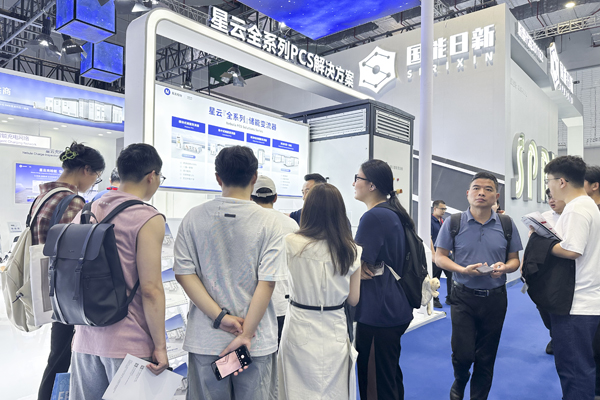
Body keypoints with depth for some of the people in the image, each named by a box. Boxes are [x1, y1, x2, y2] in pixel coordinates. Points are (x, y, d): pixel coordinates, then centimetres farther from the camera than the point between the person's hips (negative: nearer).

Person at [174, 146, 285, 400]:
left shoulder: (194, 217, -4)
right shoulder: (269, 222, -10)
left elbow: (183, 273, -7)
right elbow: (267, 282, -14)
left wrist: (220, 317, -9)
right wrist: (246, 334, -10)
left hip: (205, 339, 2)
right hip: (257, 341, -1)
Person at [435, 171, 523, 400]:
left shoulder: (507, 225, 1)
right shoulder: (454, 223, -4)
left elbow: (515, 260, 8)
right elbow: (440, 257, -2)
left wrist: (505, 267, -16)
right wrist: (463, 270, -19)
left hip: (495, 298, 2)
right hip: (463, 297, -2)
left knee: (486, 357, 12)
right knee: (462, 353, -1)